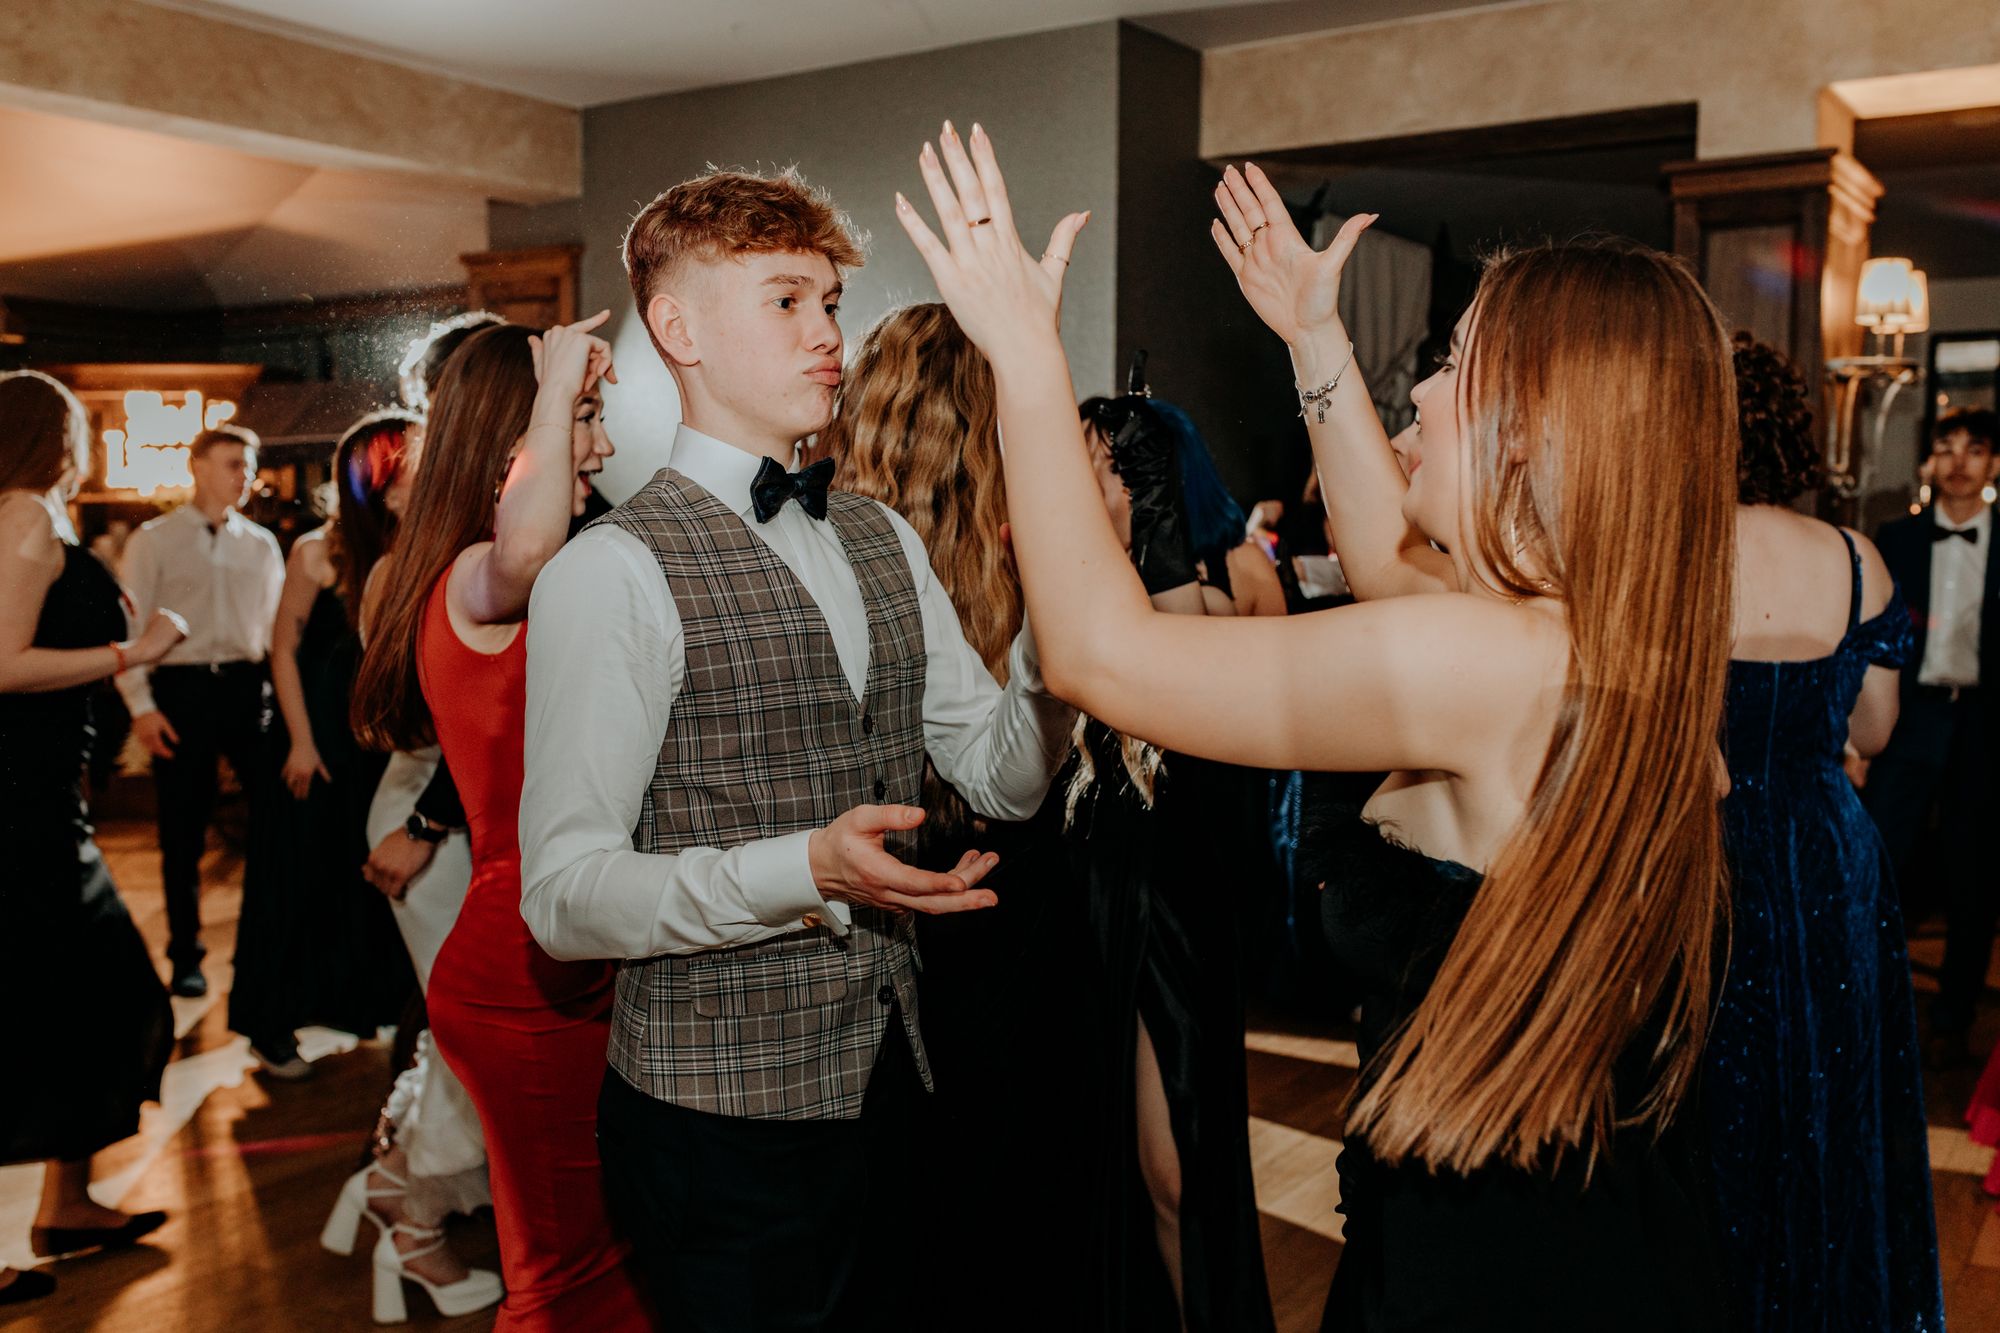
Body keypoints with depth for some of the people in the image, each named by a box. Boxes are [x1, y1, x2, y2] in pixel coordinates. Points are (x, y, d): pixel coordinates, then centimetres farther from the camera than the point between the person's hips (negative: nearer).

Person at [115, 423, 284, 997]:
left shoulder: (261, 544, 11)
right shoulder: (153, 540, 3)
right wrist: (140, 705, -9)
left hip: (247, 686, 2)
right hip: (181, 690, -2)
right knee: (183, 833, 6)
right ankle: (185, 956, 20)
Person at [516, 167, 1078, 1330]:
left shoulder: (886, 541, 9)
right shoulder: (616, 572, -14)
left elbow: (1008, 775, 5)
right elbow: (566, 895, -17)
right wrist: (807, 870, -29)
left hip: (887, 1084, 7)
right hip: (724, 1112, -6)